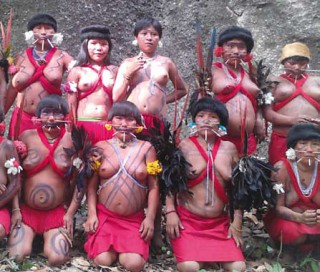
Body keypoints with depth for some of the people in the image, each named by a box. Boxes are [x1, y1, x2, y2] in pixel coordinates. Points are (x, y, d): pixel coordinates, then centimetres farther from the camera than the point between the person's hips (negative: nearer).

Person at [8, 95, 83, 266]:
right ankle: (32, 238, 19)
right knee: (15, 257, -14)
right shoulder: (27, 137, -1)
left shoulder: (72, 140, -4)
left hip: (58, 211, -1)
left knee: (57, 259, -16)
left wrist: (70, 213, -4)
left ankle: (49, 241, 18)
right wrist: (15, 209, -4)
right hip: (26, 209, 1)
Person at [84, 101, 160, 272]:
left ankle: (123, 248, 12)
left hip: (135, 219, 0)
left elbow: (153, 186, 1)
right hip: (104, 215, 0)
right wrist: (91, 214, -7)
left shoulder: (146, 148, 3)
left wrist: (150, 218, -6)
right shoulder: (101, 147, 4)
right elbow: (92, 184, 4)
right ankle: (107, 245, 14)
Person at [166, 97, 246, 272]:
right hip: (186, 221, -3)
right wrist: (170, 212, -13)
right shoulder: (184, 146, -2)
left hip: (220, 223, 3)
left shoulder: (229, 148, 6)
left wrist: (237, 224, 4)